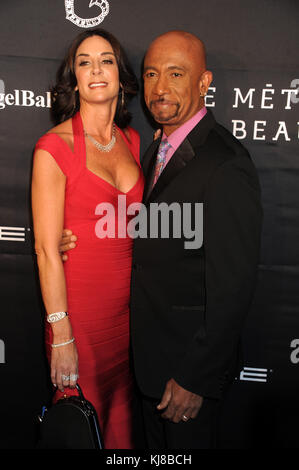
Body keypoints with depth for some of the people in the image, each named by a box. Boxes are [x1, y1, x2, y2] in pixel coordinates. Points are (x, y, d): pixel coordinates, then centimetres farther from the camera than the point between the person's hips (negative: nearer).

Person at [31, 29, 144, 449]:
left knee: (121, 416, 20)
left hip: (128, 304, 5)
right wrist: (60, 336, -14)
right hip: (79, 307, -5)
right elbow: (47, 249, -13)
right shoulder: (54, 147, -12)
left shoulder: (133, 140, 6)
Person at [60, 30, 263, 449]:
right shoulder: (158, 150, 5)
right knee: (158, 447, 26)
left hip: (191, 356, -8)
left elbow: (232, 288, -24)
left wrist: (195, 379, -19)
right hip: (151, 350, 8)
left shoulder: (226, 166, -25)